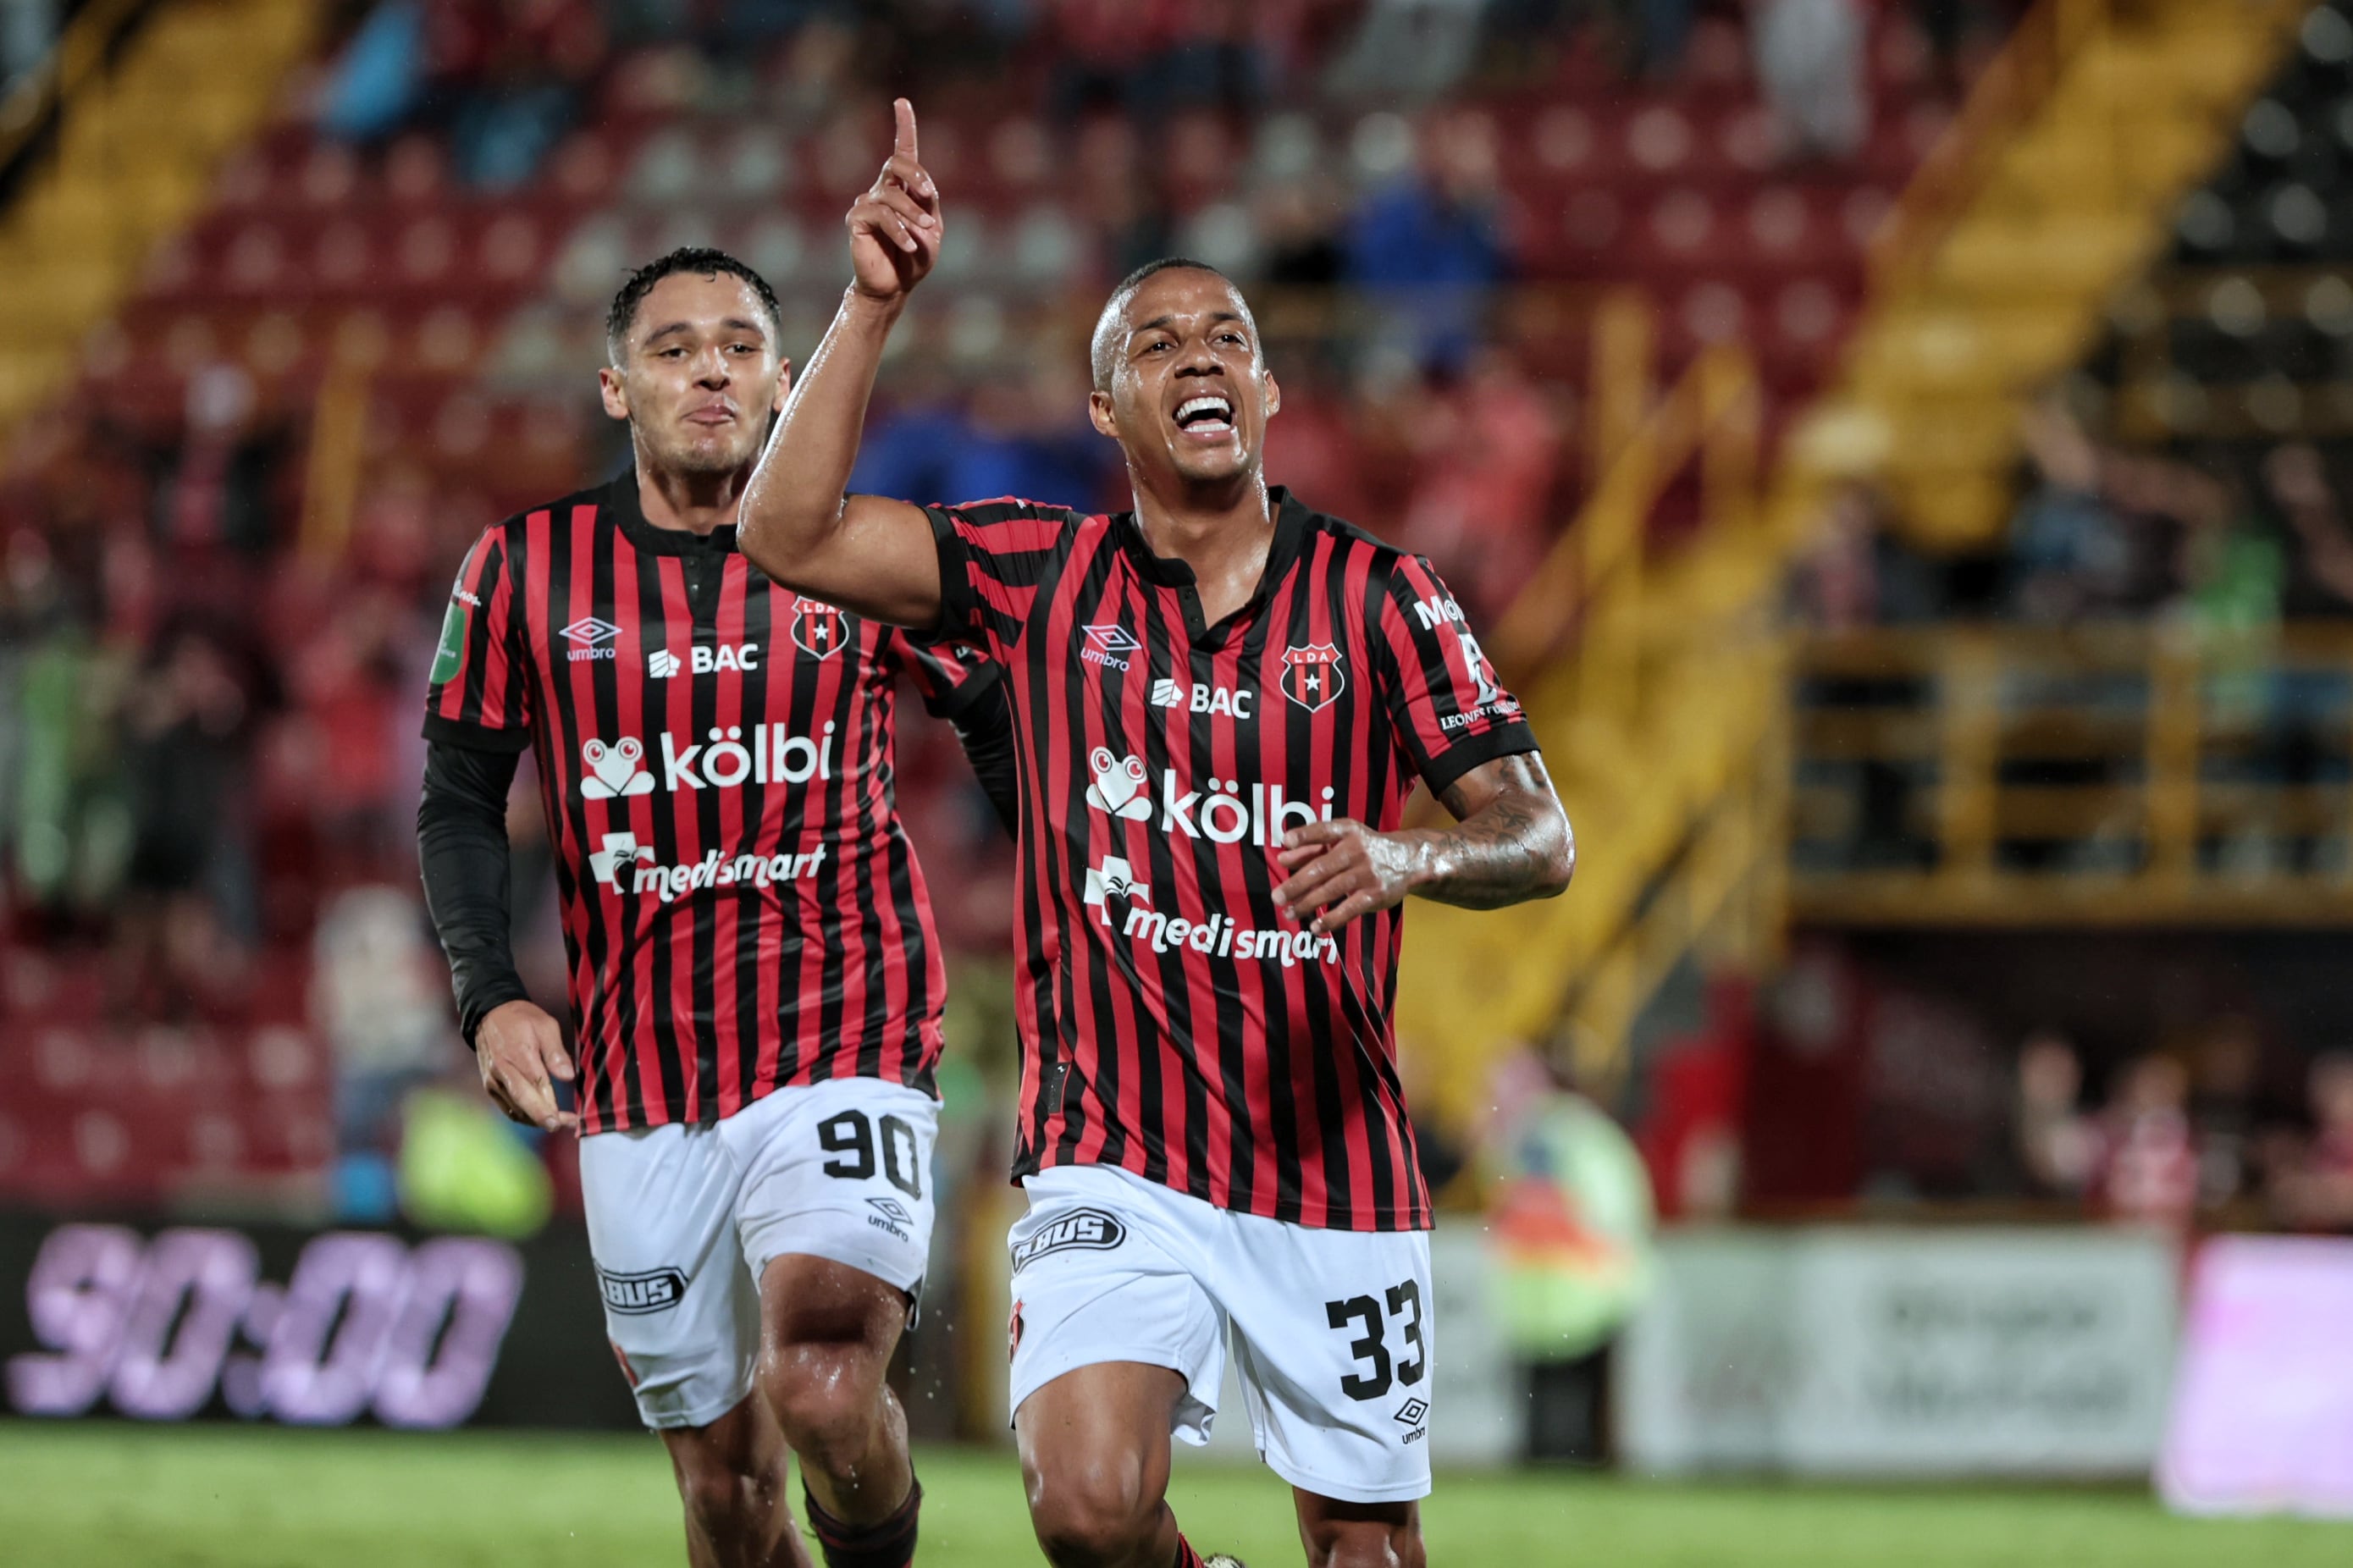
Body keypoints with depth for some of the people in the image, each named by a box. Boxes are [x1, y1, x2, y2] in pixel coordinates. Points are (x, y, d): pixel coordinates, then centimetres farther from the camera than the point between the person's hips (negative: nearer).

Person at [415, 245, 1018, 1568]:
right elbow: (462, 801, 9)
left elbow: (999, 720, 16)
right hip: (639, 1082, 2)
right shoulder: (528, 568, 4)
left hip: (845, 1047, -2)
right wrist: (491, 996, -5)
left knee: (821, 1388, -24)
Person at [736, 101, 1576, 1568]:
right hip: (1115, 1160, -1)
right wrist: (875, 302, -14)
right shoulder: (1042, 574, 3)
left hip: (1333, 1161, 1)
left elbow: (1541, 836, -4)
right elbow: (793, 533, -8)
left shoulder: (1380, 596, 1)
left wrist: (1409, 859, -25)